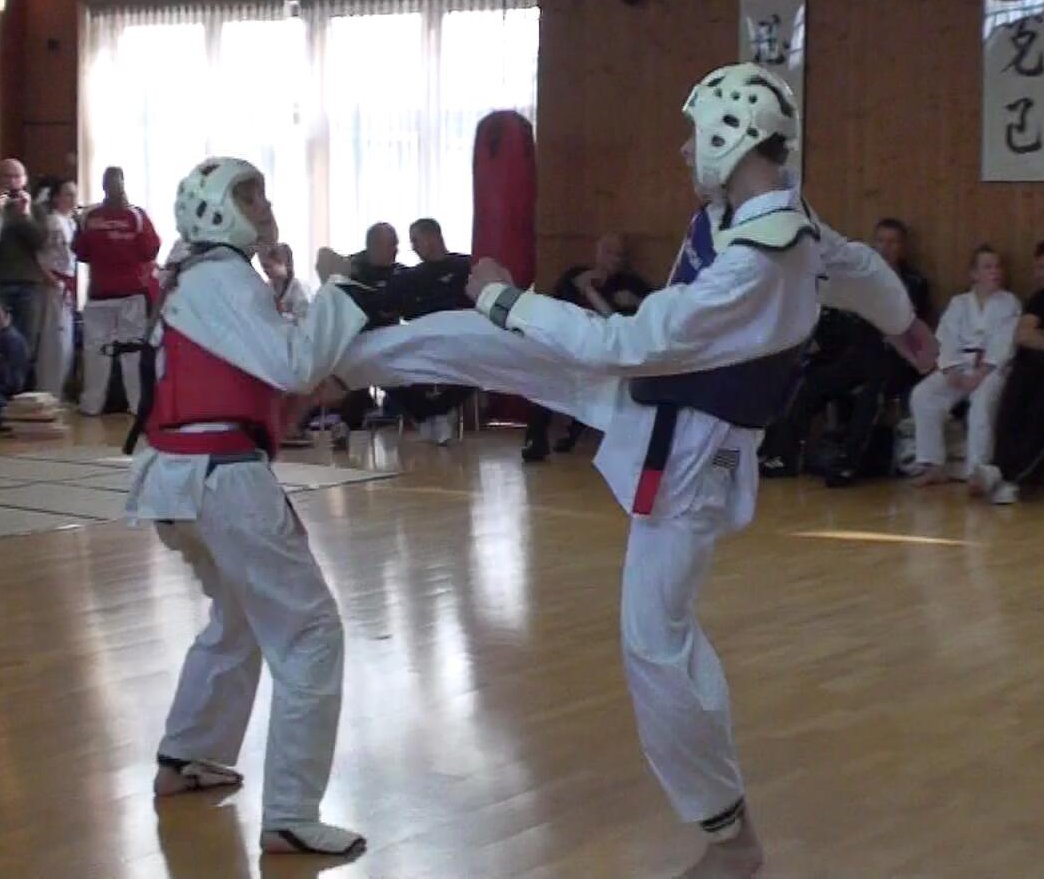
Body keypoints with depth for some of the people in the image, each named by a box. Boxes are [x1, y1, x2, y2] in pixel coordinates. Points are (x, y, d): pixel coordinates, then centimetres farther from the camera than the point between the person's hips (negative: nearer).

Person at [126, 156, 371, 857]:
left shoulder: (201, 279, 19)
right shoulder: (223, 279, -11)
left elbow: (270, 367, 20)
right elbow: (293, 367, -21)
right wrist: (336, 291, -12)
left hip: (187, 474, 10)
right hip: (223, 478, -10)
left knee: (241, 619, 29)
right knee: (310, 634, -6)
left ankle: (186, 759, 40)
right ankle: (290, 818, -6)